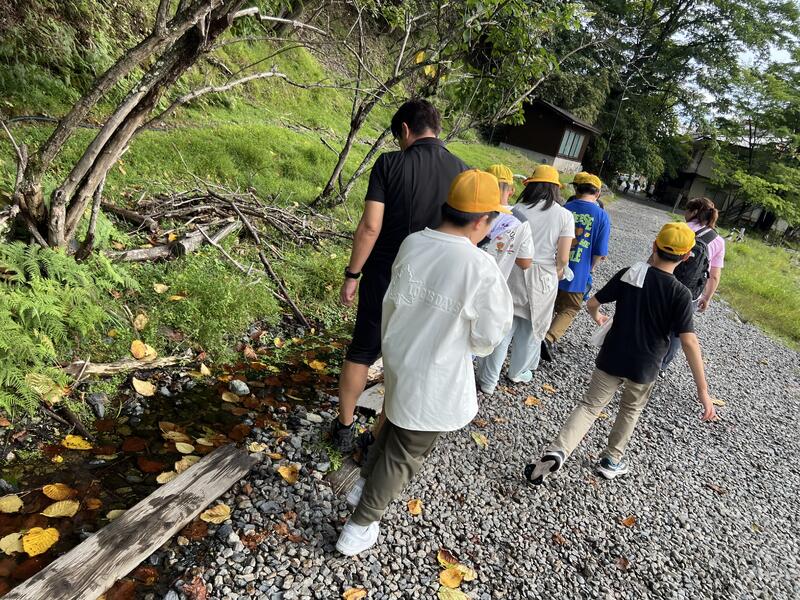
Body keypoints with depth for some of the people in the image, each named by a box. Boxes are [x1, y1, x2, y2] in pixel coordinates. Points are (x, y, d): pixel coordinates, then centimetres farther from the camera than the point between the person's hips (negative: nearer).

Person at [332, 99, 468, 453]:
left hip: (383, 278, -2)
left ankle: (344, 428, 29)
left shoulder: (390, 164, -12)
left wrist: (352, 275, -5)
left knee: (361, 353, 16)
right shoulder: (464, 174, -4)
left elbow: (370, 227, -16)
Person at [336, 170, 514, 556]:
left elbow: (392, 303, 3)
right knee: (405, 453, 15)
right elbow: (487, 337, -14)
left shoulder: (412, 243, -10)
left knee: (394, 426, 32)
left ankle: (364, 484, 49)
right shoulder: (481, 268, -25)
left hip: (398, 362, 6)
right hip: (435, 381, -5)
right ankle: (360, 527, 29)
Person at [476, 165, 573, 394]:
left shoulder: (518, 209, -4)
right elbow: (562, 258, -9)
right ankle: (518, 372, 41)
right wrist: (557, 271, 12)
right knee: (530, 328, 20)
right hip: (543, 279, 0)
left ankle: (488, 381, 16)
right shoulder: (564, 215, -6)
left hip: (514, 273, 1)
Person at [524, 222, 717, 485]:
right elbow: (689, 341, -19)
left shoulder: (628, 274, -7)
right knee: (631, 410, 25)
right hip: (644, 368, -1)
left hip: (611, 358, 1)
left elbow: (592, 304, -2)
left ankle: (557, 451, -13)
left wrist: (597, 317, 23)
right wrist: (702, 389, -16)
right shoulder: (680, 294, -14)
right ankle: (611, 461, 36)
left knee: (590, 406, 8)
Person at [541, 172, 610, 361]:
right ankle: (550, 338, -8)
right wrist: (590, 267, 10)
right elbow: (600, 253, -10)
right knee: (569, 310, 12)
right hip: (577, 274, -2)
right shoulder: (602, 216, -10)